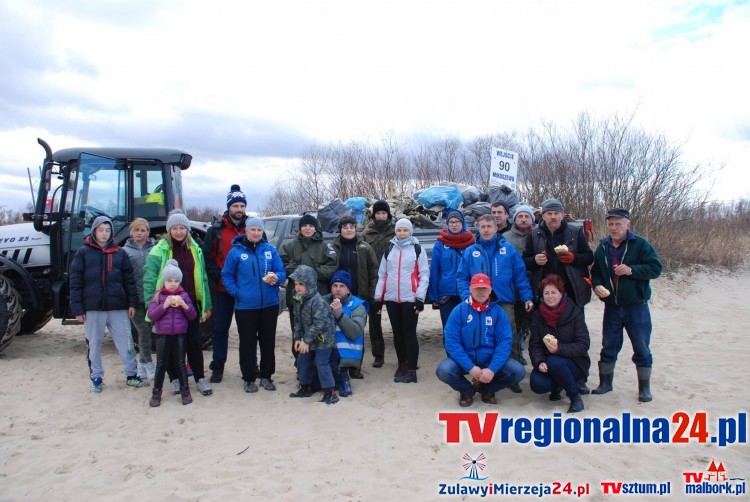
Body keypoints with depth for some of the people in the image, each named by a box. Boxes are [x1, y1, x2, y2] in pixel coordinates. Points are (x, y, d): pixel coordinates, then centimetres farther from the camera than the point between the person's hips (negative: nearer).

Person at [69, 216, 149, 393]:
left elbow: (129, 280, 8)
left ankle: (131, 375, 16)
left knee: (125, 342, 5)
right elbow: (75, 282, -1)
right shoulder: (83, 252, 2)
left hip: (118, 307, 1)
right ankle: (96, 378, 22)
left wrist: (132, 303, 2)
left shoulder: (120, 253, 7)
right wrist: (77, 308, -6)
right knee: (94, 344, 8)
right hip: (92, 308, -1)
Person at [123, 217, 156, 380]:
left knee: (148, 329, 3)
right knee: (143, 329, 2)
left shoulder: (154, 249, 6)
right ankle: (146, 362, 17)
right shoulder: (125, 251, 5)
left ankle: (143, 362, 19)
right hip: (136, 298, 0)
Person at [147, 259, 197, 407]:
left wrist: (185, 306, -15)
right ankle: (156, 393, 17)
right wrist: (164, 306, -19)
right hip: (162, 335, -1)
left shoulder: (183, 295, 3)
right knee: (161, 364, 7)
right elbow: (151, 315, -7)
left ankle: (185, 391, 18)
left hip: (180, 335, 1)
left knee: (180, 363, 9)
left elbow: (193, 316, 4)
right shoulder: (158, 296, -1)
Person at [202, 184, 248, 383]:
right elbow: (207, 257, -1)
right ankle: (217, 366, 19)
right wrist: (219, 277, -11)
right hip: (223, 289, -1)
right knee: (220, 328, 7)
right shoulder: (216, 230, 0)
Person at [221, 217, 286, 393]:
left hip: (269, 304, 2)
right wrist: (236, 292, -9)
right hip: (245, 306, -2)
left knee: (268, 341, 11)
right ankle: (249, 378, 18)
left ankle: (266, 376, 25)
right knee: (248, 343, 5)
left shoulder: (270, 250, 4)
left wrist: (276, 278, -18)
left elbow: (282, 272, 4)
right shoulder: (236, 251, -1)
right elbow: (226, 275, 2)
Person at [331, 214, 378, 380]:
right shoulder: (333, 248, 3)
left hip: (360, 297, 0)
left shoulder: (365, 248, 3)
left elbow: (374, 273, 1)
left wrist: (371, 296, -7)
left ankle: (355, 367, 17)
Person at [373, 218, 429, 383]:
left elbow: (424, 275, -2)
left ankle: (411, 370, 1)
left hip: (410, 299, -4)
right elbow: (382, 275, 14)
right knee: (398, 333, 11)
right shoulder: (389, 250, 13)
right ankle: (402, 365, 24)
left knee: (409, 333, -3)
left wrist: (420, 298, -9)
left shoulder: (417, 249, 2)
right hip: (391, 299, 4)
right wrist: (378, 297, 8)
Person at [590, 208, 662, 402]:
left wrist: (631, 270, -24)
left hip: (636, 306, -3)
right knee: (609, 346, 12)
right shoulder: (603, 247, 5)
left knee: (641, 348, 5)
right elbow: (595, 271, 14)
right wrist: (597, 285, -5)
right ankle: (605, 383, 25)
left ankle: (644, 388, 18)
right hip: (611, 306, 4)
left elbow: (656, 268, -12)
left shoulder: (640, 244, -8)